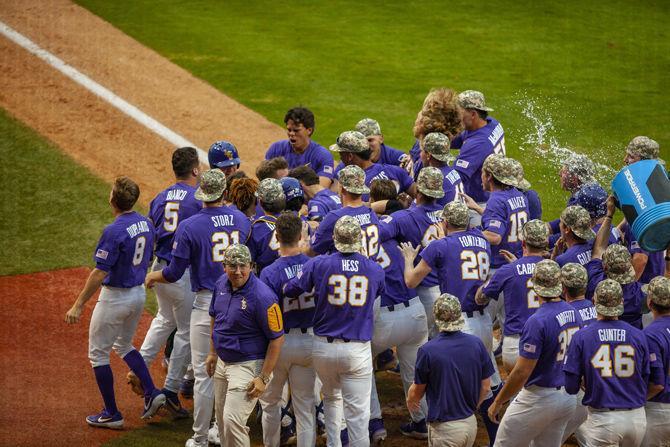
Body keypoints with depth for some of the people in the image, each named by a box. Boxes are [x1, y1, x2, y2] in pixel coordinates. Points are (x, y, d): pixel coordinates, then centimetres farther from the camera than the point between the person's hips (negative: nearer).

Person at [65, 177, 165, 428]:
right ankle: (151, 393, 14)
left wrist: (78, 306, -21)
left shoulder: (114, 231, -25)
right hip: (139, 294, 8)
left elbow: (99, 274, -25)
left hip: (115, 298, -8)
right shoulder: (146, 224, 0)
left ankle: (111, 414, 10)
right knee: (123, 345, 27)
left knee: (98, 353, 8)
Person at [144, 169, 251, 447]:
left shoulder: (190, 226, -13)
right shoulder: (242, 220, 1)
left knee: (204, 372, 2)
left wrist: (152, 277, 12)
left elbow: (174, 273, -9)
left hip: (207, 304, -4)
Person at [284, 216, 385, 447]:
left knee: (331, 397, 26)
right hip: (358, 350, -1)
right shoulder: (375, 270, -1)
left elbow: (289, 291, -5)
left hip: (323, 347, 1)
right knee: (357, 413, 0)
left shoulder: (318, 264, -7)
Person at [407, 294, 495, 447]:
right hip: (470, 423, 4)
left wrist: (410, 402, 22)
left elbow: (417, 391, -1)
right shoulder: (476, 344, -4)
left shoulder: (427, 351, -15)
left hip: (444, 427, -4)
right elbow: (486, 387, 5)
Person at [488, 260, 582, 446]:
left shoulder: (537, 321, -21)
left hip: (540, 398, -8)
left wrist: (497, 403, -11)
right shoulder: (573, 313, 2)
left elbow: (522, 372, -20)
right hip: (568, 399, 8)